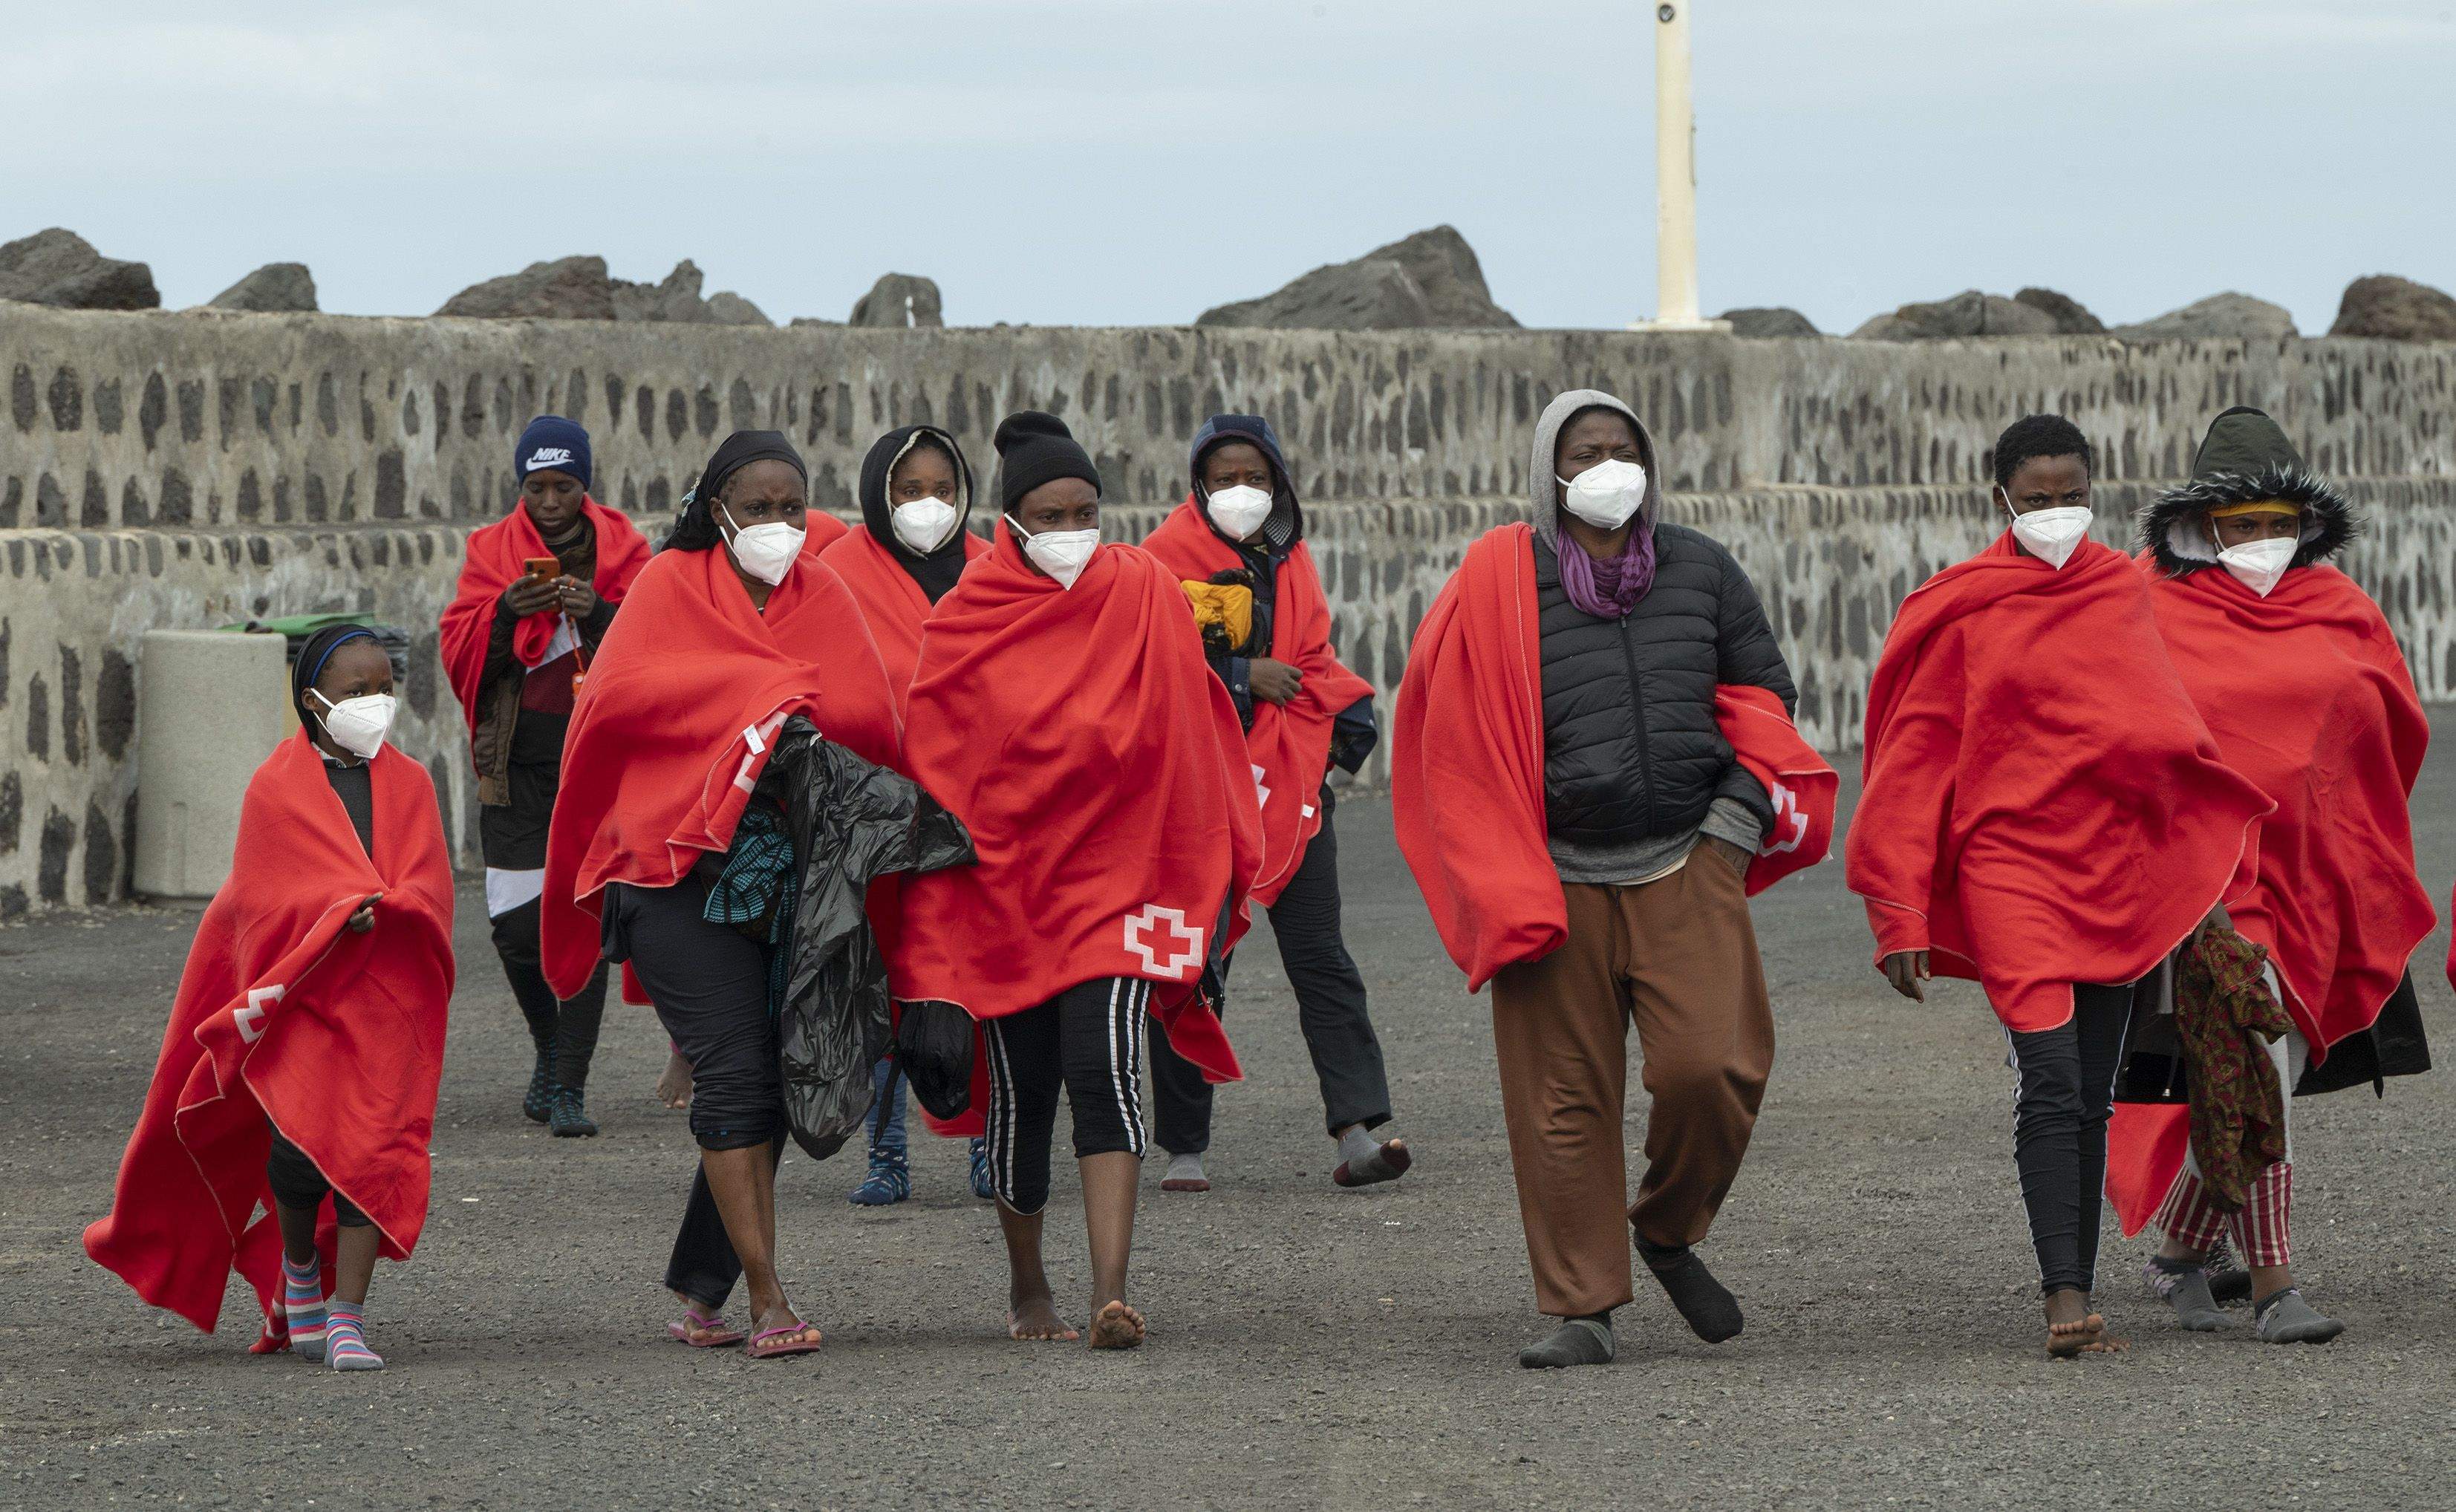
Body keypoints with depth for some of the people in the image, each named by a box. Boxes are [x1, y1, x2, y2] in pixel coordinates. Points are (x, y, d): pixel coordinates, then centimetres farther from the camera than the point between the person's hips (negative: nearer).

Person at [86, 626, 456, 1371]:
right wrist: (345, 913, -21)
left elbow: (429, 890, 3)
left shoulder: (408, 785, 12)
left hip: (385, 1003, 2)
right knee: (298, 1145, -11)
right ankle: (298, 1272, 20)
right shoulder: (276, 788, 4)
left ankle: (346, 1320, -7)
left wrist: (381, 914, -18)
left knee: (370, 1149, -9)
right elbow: (269, 897, -6)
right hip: (300, 999, -2)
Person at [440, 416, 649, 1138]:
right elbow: (460, 654, -1)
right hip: (517, 761, 2)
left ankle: (569, 1088, -7)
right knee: (515, 924, 0)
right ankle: (551, 1047, 28)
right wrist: (505, 613, -19)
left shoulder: (622, 550, 5)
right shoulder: (492, 551, 7)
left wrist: (598, 614, -21)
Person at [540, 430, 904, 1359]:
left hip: (794, 878, 4)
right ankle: (767, 1301, -14)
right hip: (687, 871, -4)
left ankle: (700, 1287, 18)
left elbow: (872, 720, 7)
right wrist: (765, 701, -8)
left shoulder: (823, 598, 14)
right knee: (736, 1076, -12)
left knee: (768, 1089, 4)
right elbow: (621, 693, -7)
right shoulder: (671, 587, 5)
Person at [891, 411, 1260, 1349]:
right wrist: (931, 912, 0)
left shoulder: (1148, 595, 1)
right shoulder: (966, 620, -1)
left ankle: (1111, 1293, -22)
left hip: (1116, 871, -1)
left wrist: (1211, 874, 4)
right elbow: (931, 761, 3)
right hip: (1002, 876, 1)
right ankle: (1027, 1284, 28)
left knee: (1105, 1069, -17)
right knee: (1020, 1088, 7)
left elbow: (1187, 742, 6)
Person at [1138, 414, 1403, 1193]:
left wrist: (1349, 710, 5)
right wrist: (1241, 676, -13)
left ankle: (1358, 1131, -11)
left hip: (1289, 782, 4)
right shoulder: (1167, 558, -3)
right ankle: (1183, 1148, 10)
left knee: (1321, 957, -4)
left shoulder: (1291, 562, 15)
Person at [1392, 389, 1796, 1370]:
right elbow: (1454, 735, 4)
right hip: (1560, 879, -1)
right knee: (1564, 1101, -1)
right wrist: (1501, 884, -2)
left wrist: (1740, 810, 7)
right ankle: (1583, 1312, 8)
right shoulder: (1499, 584, 2)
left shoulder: (1702, 572, 11)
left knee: (1711, 1067, -14)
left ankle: (1668, 1231, 13)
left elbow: (1765, 695, 21)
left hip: (1688, 866, 2)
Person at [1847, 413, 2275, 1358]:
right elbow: (1913, 762, -1)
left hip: (2117, 871, 4)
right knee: (2049, 1084, -16)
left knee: (2092, 1097, 8)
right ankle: (2066, 1300, -22)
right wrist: (1900, 917, -5)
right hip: (2008, 864, -4)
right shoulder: (1961, 610, -1)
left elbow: (2162, 725, 15)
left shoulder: (2120, 590, 9)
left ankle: (2079, 1294, 14)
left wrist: (2206, 871, 7)